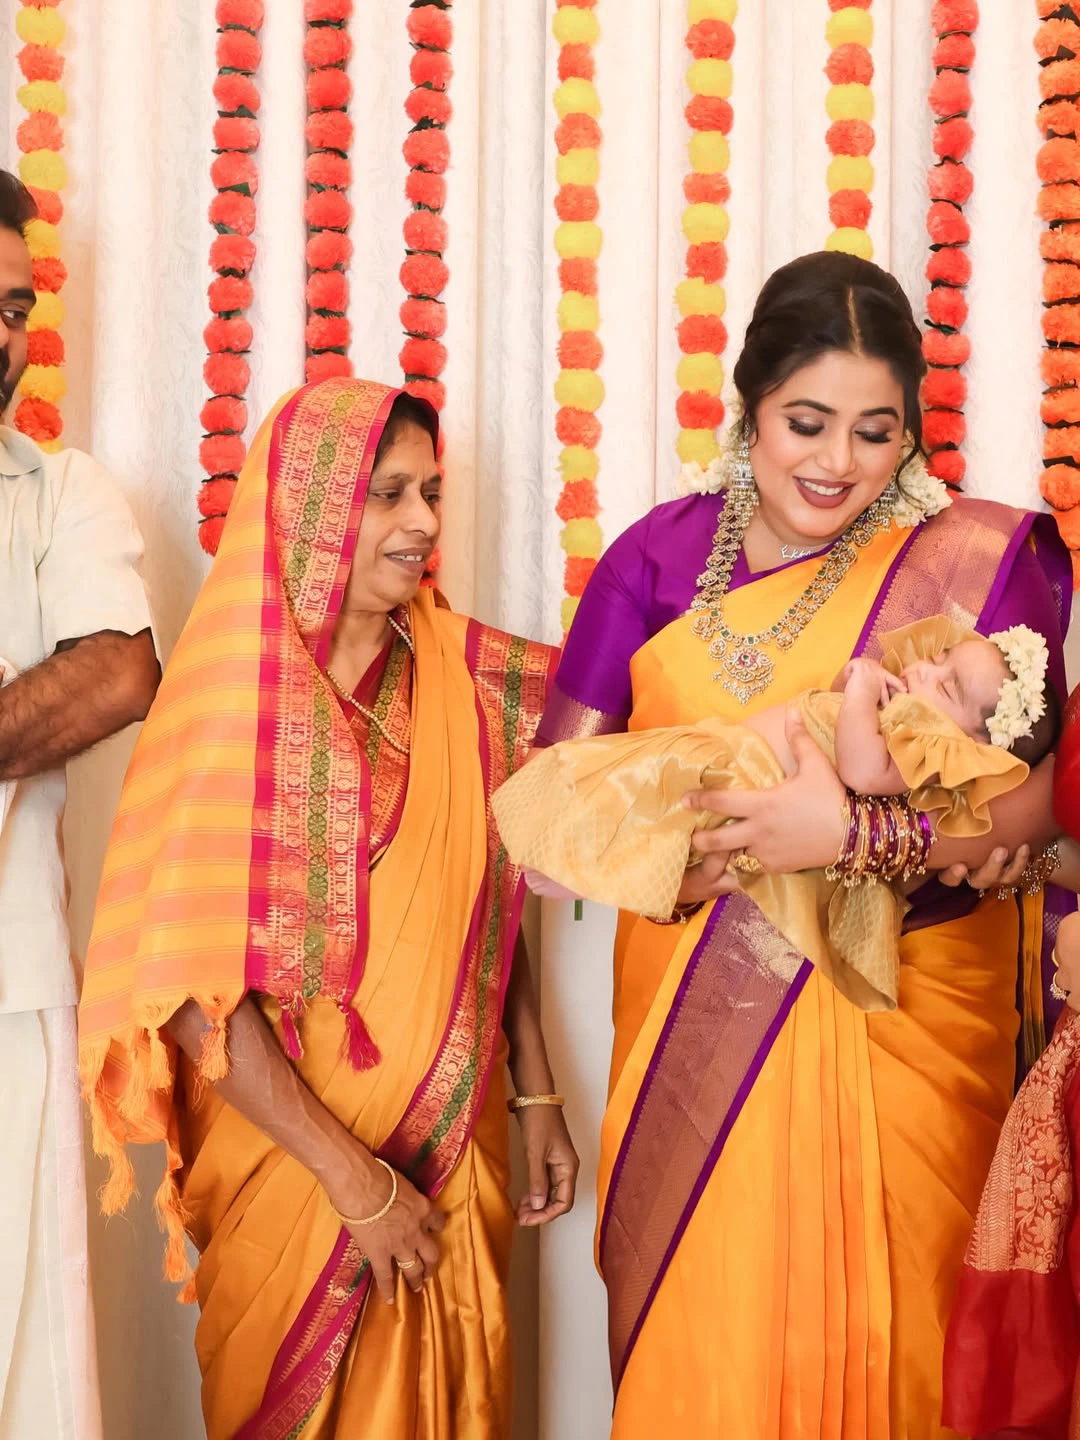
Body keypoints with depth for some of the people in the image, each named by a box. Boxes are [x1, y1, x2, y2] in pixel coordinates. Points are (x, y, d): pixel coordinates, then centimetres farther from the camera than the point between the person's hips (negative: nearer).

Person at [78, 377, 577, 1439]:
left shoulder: (459, 677, 1)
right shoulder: (235, 693, -14)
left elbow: (489, 904, 9)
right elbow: (192, 986, -16)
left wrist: (536, 1093, 5)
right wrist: (353, 1178, -16)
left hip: (453, 1142, 4)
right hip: (291, 1159, -4)